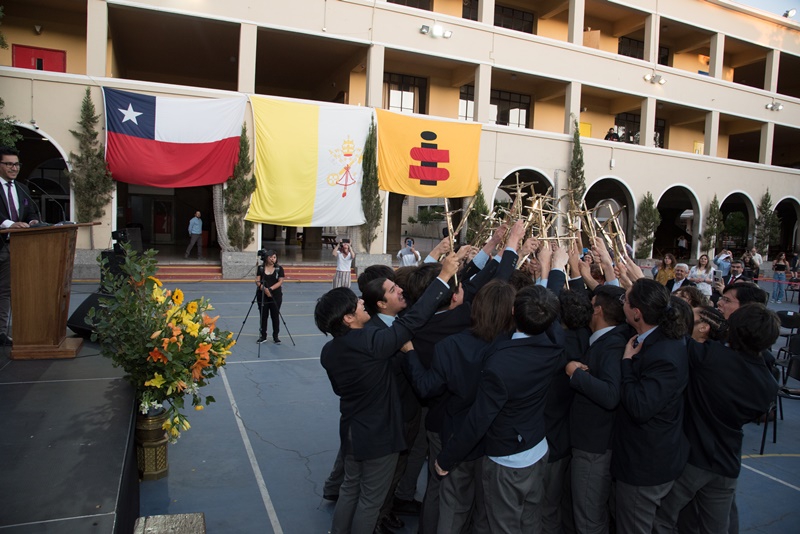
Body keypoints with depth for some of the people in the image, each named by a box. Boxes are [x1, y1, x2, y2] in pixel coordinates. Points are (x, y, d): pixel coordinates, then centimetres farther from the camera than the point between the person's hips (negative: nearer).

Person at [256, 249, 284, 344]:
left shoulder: (279, 268, 0)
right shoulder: (261, 268, 3)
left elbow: (280, 281, -6)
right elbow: (257, 281, -1)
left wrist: (270, 289, -18)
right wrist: (264, 289, -18)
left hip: (276, 296, -1)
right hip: (262, 295, 1)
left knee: (275, 316, 4)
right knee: (263, 316, 7)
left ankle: (275, 336, 14)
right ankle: (263, 336, 18)